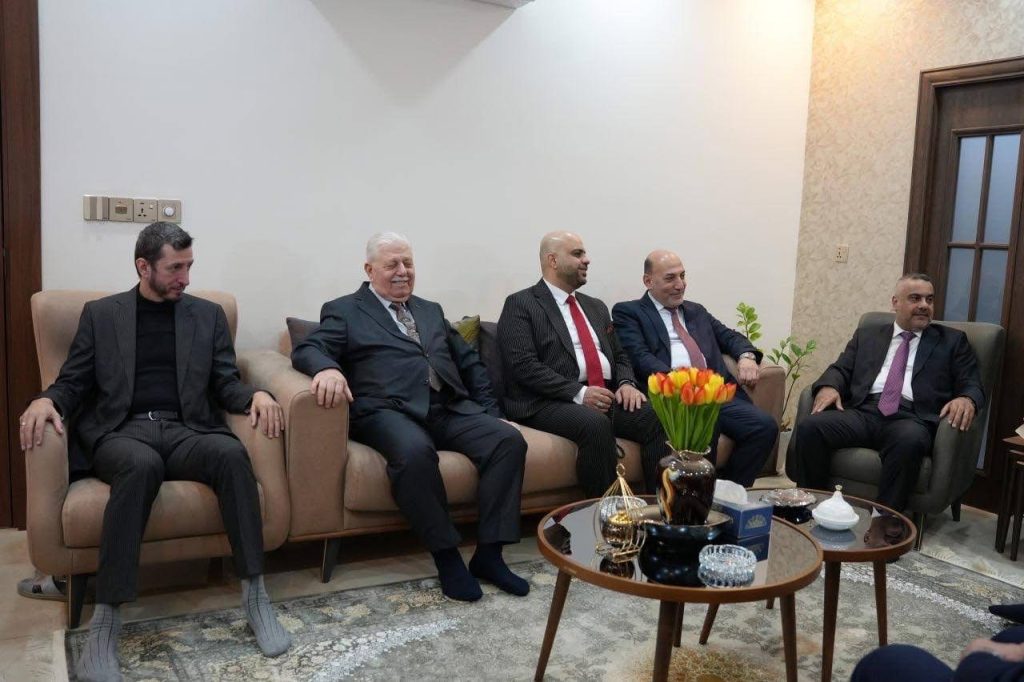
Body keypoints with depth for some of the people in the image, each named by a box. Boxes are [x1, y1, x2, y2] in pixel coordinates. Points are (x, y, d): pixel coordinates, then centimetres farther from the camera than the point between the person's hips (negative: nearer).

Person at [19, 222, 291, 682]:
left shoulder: (208, 315, 16)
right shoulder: (100, 314, 14)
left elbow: (224, 385, 12)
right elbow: (73, 382, 10)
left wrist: (255, 394, -11)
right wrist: (47, 399, -13)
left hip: (186, 431, 2)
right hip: (121, 432, -1)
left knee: (231, 452, -34)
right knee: (142, 464, -39)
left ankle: (255, 596, -27)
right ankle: (105, 620, -32)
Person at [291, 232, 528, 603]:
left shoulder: (431, 310, 27)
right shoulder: (345, 310, 12)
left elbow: (469, 361, 27)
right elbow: (308, 349, -2)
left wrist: (489, 409, 13)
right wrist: (328, 368, -27)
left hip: (450, 408, 5)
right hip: (390, 411, -5)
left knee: (509, 439, -21)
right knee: (415, 452, -38)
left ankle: (488, 554, -14)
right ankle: (447, 557, -20)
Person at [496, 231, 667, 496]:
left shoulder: (595, 306, 24)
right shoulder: (520, 304, 1)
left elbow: (619, 355, 24)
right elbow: (524, 366, -11)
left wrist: (626, 383, 0)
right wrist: (578, 392, -19)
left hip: (608, 397, 6)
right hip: (551, 402, -6)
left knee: (656, 417, -21)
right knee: (596, 425, -36)